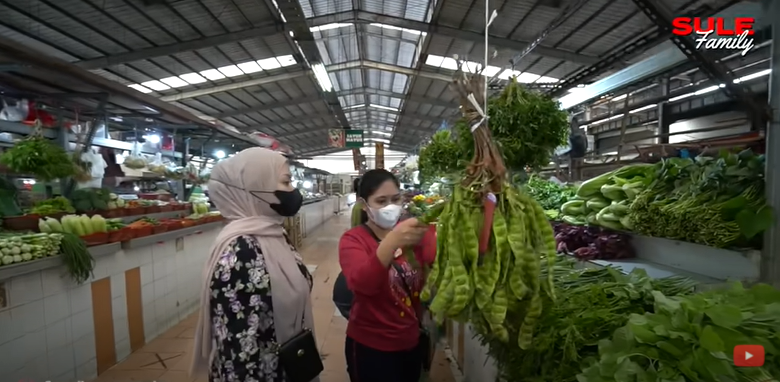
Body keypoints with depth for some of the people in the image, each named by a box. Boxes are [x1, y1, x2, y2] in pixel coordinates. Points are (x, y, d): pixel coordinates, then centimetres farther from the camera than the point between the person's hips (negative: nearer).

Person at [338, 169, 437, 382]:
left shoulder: (411, 233, -3)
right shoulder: (353, 239, -14)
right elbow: (361, 283, -33)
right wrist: (392, 242, -48)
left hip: (412, 341, 5)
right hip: (371, 346, -4)